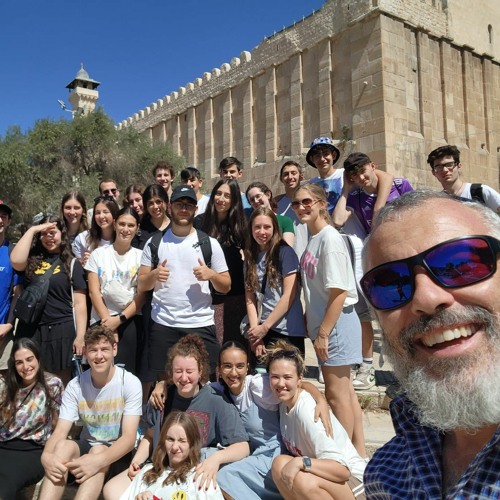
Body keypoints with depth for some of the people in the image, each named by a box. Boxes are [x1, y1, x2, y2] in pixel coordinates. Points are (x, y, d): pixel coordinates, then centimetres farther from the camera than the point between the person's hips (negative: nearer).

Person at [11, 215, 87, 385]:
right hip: (30, 330, 2)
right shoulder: (32, 259, 9)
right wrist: (32, 230, -7)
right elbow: (16, 261, -16)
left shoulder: (72, 263, 3)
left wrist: (80, 336, -8)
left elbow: (79, 303, -1)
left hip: (61, 330, -2)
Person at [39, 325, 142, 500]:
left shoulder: (130, 383, -17)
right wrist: (46, 455, -38)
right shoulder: (75, 386, -6)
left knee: (98, 453, -35)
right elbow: (60, 432, -13)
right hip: (87, 446, 3)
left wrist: (100, 460, -42)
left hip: (118, 453, -3)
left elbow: (129, 438, -23)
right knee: (63, 446, -29)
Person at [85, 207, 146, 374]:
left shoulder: (140, 256, 5)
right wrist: (108, 320, -7)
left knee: (127, 370, -8)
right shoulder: (98, 254, 8)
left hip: (130, 320, -1)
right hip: (102, 320, 1)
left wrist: (119, 319, -10)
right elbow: (94, 291, 1)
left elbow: (142, 295, 0)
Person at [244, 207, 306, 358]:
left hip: (287, 331, -5)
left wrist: (264, 327, -9)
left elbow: (289, 295, -12)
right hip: (260, 330, 5)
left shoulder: (284, 252, -6)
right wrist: (254, 329, -7)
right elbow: (250, 298, 4)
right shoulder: (250, 256, 10)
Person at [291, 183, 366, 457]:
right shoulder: (313, 238, 10)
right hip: (322, 323, 9)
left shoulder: (329, 238, -16)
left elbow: (339, 291, -20)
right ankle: (359, 452, 30)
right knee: (345, 390, 16)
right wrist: (312, 325, 12)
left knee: (337, 393, 1)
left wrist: (323, 332, -18)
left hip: (336, 322, -9)